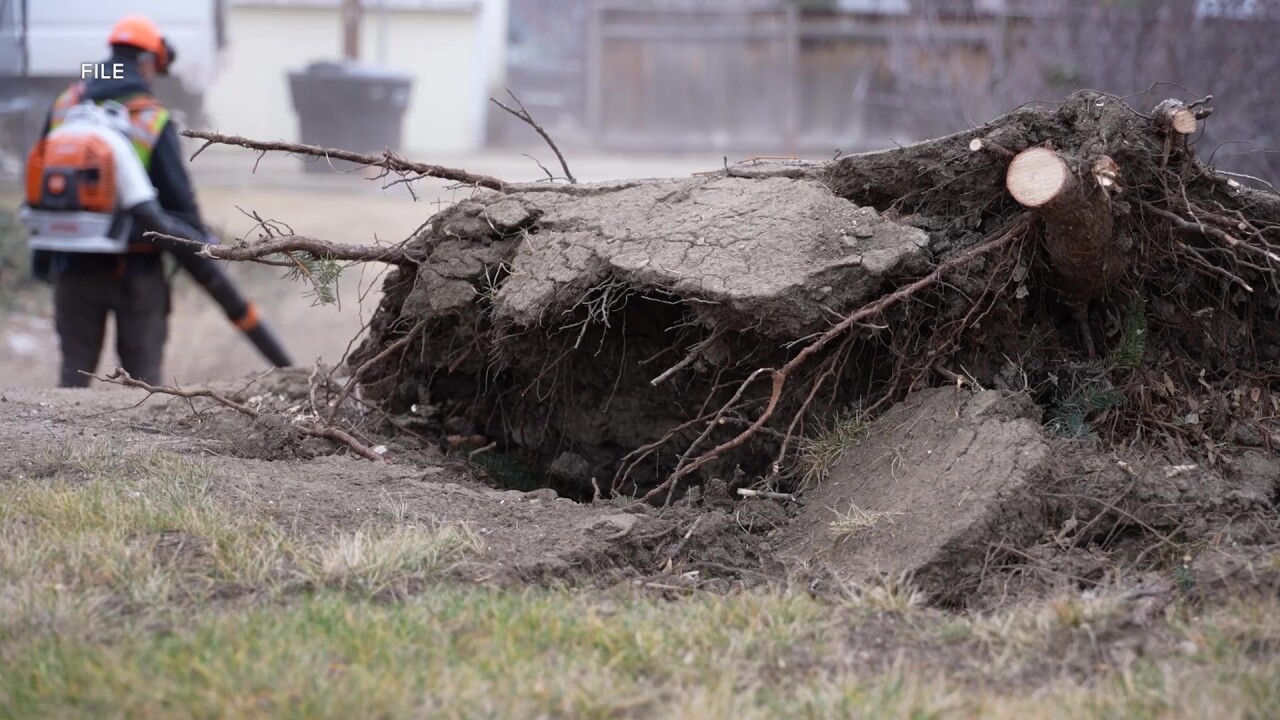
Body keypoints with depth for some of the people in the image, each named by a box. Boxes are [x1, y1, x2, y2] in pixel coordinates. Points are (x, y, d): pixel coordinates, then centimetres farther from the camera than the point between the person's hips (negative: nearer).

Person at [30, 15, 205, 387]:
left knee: (75, 367, 10)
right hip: (137, 266, -4)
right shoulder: (154, 120, -10)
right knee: (143, 369, 4)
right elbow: (177, 196, -10)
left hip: (75, 263, 4)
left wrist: (42, 256, 16)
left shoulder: (64, 106, 4)